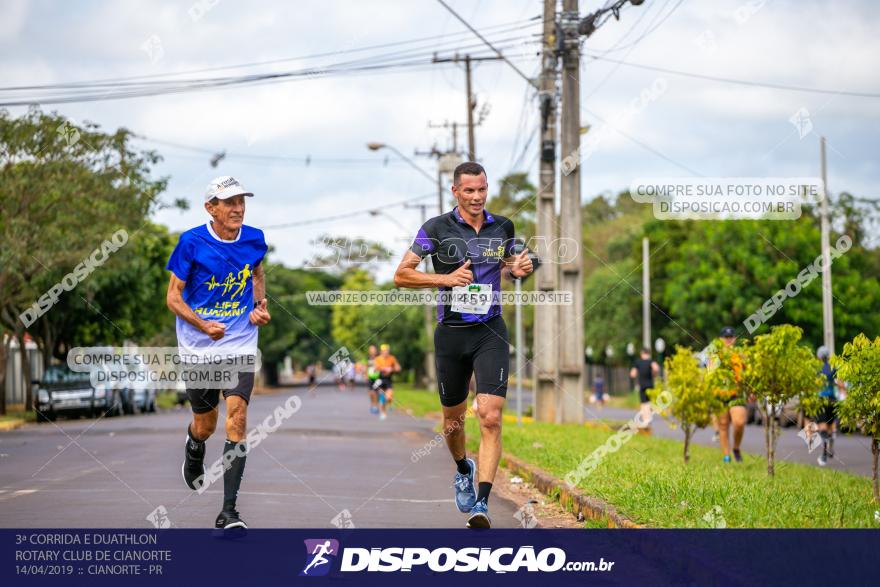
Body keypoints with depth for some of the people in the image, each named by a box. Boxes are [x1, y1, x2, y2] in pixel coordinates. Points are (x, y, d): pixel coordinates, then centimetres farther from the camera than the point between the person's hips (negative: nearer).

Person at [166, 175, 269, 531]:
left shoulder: (254, 238, -1)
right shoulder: (191, 242, -11)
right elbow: (173, 296, -7)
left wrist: (260, 306, 4)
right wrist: (203, 325, -23)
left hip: (240, 346, 1)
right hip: (198, 349, -1)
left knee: (236, 418, -15)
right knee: (205, 425, 13)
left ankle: (229, 511, -14)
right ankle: (193, 449, 54)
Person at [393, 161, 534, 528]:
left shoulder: (503, 227, 6)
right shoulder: (437, 228, -4)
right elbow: (401, 275, -3)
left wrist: (518, 269, 1)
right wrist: (446, 279, -15)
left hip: (491, 332, 1)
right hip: (451, 332, 0)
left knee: (490, 417, -15)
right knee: (453, 421, 13)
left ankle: (481, 505, -18)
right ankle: (463, 471, 45)